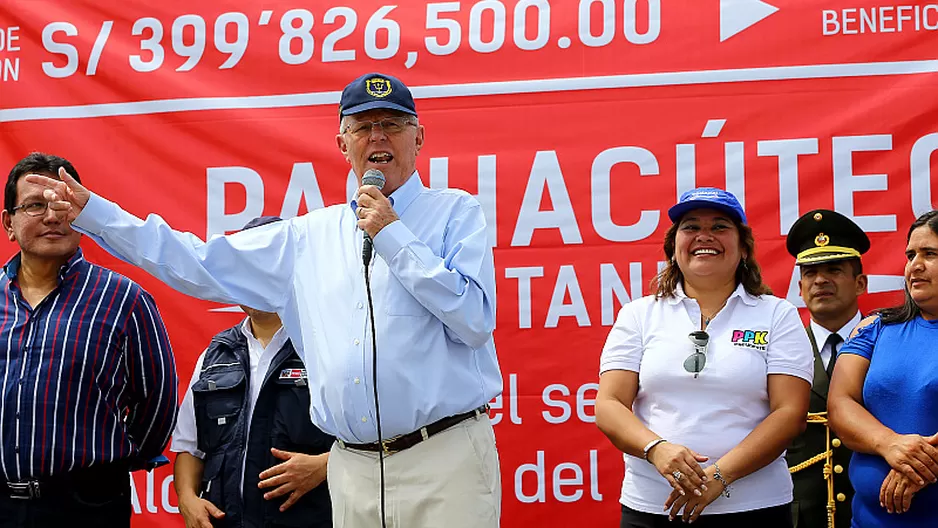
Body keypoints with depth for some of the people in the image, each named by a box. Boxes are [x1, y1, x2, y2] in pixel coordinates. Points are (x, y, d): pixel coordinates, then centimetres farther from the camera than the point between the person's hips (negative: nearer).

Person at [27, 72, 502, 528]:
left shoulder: (455, 213, 2)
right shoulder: (309, 236, 13)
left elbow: (475, 321, -11)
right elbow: (201, 266, 17)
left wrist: (394, 237, -11)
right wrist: (93, 212, 17)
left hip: (444, 463, -4)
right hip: (353, 471, 4)